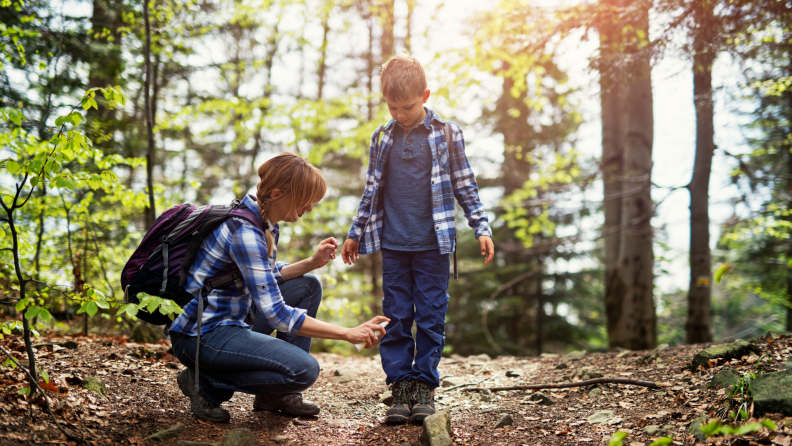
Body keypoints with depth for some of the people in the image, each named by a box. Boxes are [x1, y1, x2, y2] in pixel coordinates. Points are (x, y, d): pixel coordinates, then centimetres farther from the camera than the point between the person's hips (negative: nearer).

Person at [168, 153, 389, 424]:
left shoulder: (266, 223, 6)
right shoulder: (244, 231, -24)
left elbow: (267, 278, 21)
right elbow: (276, 314, -26)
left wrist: (312, 263, 4)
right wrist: (348, 334, -24)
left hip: (231, 320, 10)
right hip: (201, 334, -10)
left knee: (307, 286, 11)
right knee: (304, 370, -21)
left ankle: (277, 395, 10)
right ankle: (205, 383, -4)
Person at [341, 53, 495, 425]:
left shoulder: (447, 135, 0)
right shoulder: (381, 139, 8)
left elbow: (465, 186, 5)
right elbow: (371, 191, 16)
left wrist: (482, 228, -1)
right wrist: (355, 233, 18)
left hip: (433, 243, -2)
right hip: (392, 244, 2)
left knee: (431, 316, 1)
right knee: (396, 317, 3)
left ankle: (424, 384, 10)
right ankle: (400, 386, 9)